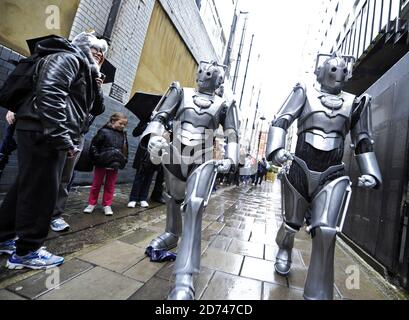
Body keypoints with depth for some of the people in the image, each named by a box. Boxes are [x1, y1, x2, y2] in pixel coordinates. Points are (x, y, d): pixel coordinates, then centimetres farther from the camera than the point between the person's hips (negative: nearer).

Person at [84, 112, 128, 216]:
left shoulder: (123, 135, 5)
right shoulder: (104, 131, -8)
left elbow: (125, 149, 15)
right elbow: (93, 145, -6)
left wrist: (124, 161, 7)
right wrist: (97, 157, -11)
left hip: (114, 165, 3)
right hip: (101, 164, -3)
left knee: (110, 186, 10)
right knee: (96, 184, 11)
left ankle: (107, 205, 21)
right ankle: (92, 203, 25)